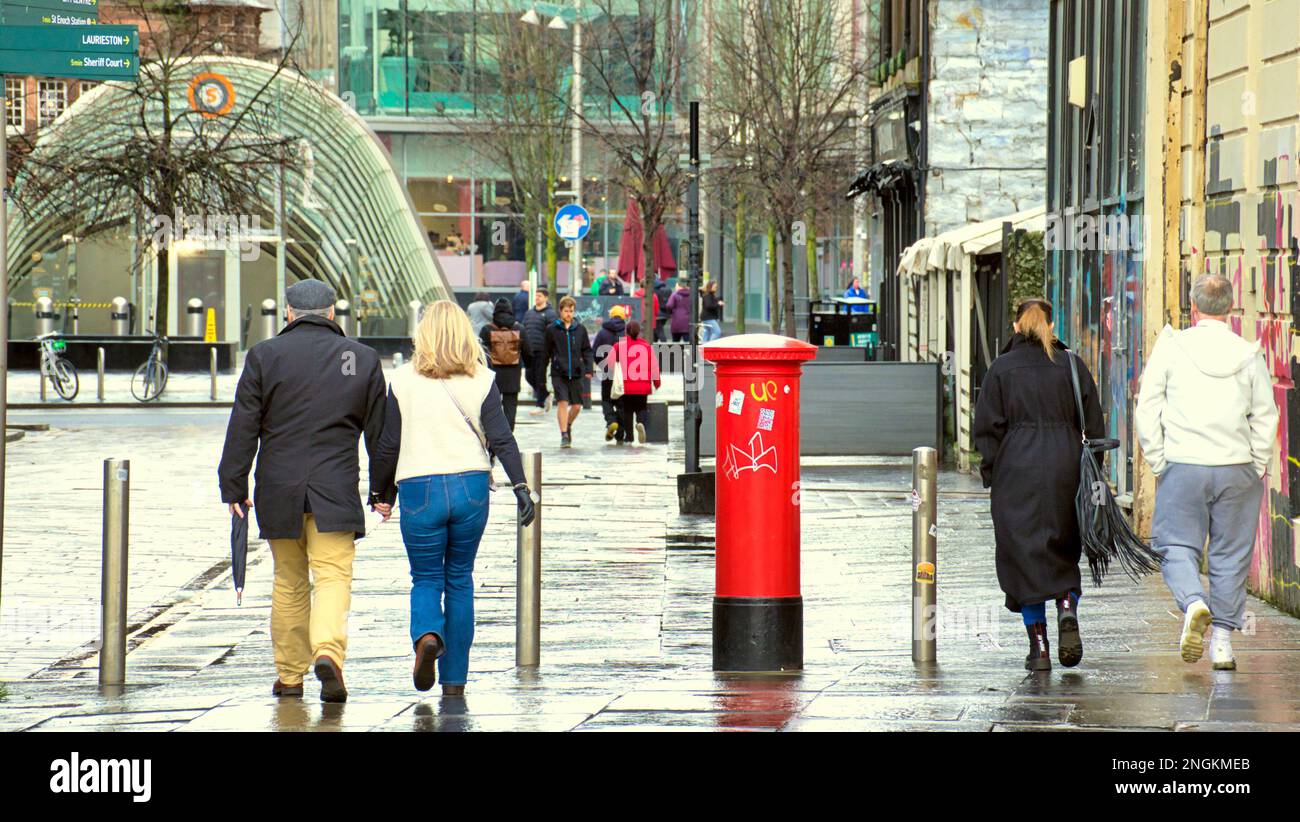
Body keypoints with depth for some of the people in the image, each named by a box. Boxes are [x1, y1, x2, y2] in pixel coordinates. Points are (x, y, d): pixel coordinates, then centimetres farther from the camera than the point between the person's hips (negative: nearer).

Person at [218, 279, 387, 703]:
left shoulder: (265, 355, 1)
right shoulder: (363, 359, 5)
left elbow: (242, 428, -1)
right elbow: (379, 430, 8)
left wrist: (233, 488, 3)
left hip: (279, 492, 1)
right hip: (337, 491, -1)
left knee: (289, 583, 13)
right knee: (333, 577, -4)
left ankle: (289, 675, 17)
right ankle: (328, 652, -28)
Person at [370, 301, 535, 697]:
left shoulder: (404, 380, -1)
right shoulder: (481, 380, 1)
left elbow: (389, 444, 2)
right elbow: (501, 439, -5)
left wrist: (383, 494, 12)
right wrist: (521, 487, -5)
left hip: (419, 489, -1)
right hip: (471, 486, 1)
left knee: (426, 578, 10)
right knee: (459, 579, 13)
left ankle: (427, 635, -23)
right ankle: (454, 677, 13)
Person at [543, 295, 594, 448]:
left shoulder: (580, 329, 7)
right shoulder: (552, 329, 2)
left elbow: (587, 350, 11)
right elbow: (546, 352, 6)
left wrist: (588, 369, 0)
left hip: (576, 373, 2)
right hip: (558, 373, -2)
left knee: (577, 405, 5)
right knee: (562, 402, -14)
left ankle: (568, 426, 33)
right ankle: (564, 435, -10)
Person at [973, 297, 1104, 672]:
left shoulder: (1002, 368, 1)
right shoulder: (1073, 366, 6)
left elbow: (987, 427, -3)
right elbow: (1094, 426, 5)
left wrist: (991, 473, 5)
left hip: (1017, 472, -2)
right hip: (1065, 467, 2)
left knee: (1025, 557, 2)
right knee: (1063, 554, 15)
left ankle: (1039, 647, -2)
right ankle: (1068, 612, -13)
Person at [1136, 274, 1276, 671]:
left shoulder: (1171, 347, -3)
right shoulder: (1249, 355, 1)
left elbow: (1147, 408, -2)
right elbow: (1265, 416, 4)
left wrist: (1158, 462, 5)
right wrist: (1255, 468, 12)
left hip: (1183, 465, -2)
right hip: (1236, 467, 2)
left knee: (1177, 547, 6)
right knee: (1230, 554, 9)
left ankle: (1193, 602, -22)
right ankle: (1222, 640, 9)